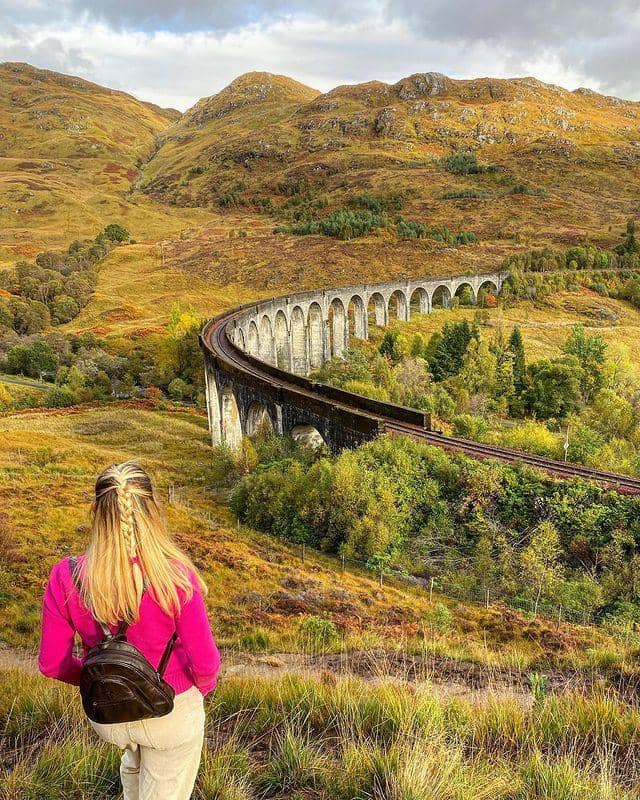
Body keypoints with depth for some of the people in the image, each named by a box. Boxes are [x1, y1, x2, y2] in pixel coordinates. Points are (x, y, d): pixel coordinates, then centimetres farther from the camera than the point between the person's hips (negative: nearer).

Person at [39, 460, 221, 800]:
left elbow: (51, 664, -9)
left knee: (134, 754, 38)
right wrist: (202, 687, 5)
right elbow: (204, 661, -19)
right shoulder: (176, 576, -29)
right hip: (171, 714, -3)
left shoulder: (65, 577, -22)